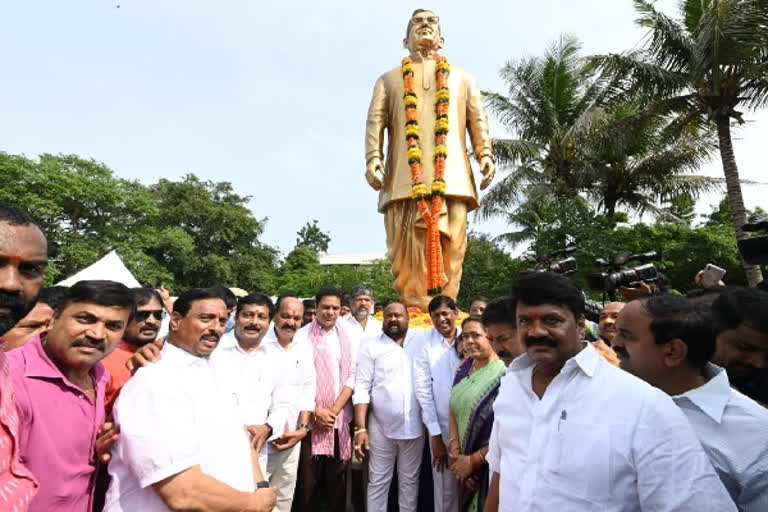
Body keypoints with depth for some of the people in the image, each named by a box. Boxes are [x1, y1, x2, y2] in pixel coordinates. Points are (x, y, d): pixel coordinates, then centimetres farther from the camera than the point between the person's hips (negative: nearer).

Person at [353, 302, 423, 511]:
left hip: (414, 427, 2)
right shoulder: (371, 346, -2)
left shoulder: (419, 345, 2)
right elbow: (361, 388, -6)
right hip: (381, 427, -1)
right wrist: (361, 428, -11)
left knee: (410, 481, 16)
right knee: (378, 482, 12)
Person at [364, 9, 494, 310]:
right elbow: (375, 121, 11)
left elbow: (478, 120, 16)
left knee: (451, 247, -9)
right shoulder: (389, 79, 27)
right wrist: (373, 159, -7)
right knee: (408, 249, -8)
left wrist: (485, 155, -2)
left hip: (452, 176, 1)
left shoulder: (462, 78, 30)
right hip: (405, 177, 0)